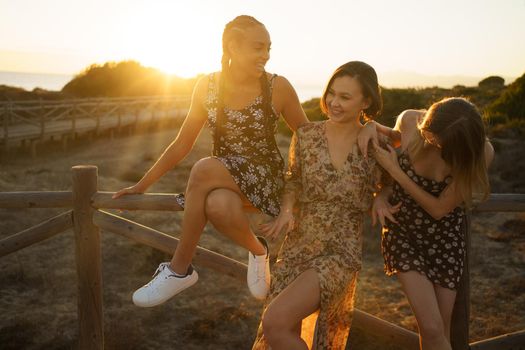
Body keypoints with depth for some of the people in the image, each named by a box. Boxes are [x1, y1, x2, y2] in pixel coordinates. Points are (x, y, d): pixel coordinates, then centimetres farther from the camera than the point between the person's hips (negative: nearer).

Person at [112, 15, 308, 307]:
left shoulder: (278, 87, -6)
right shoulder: (207, 86, 1)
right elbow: (182, 145, 8)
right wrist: (142, 185, 7)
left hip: (266, 177, -2)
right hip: (223, 183, 2)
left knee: (204, 169, -34)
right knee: (218, 204, -37)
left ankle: (181, 267, -17)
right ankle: (257, 251, -8)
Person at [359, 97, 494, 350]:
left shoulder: (481, 152, -23)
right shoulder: (410, 121, -20)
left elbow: (439, 209, -19)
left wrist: (395, 170, -23)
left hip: (444, 238, 0)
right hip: (402, 231, 0)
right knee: (432, 328, -11)